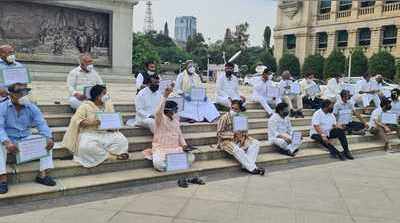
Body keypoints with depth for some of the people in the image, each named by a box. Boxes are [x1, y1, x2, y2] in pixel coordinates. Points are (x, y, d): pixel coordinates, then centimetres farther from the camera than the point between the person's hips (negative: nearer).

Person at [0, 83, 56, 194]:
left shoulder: (32, 108, -1)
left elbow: (41, 124, -9)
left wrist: (49, 138, -29)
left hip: (26, 138, 3)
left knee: (47, 141, -18)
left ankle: (43, 174, -18)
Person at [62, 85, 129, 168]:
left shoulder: (108, 105, 10)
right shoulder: (85, 106, -5)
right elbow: (76, 121, -10)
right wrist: (90, 122, -25)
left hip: (106, 133, 4)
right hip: (90, 133, -4)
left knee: (122, 141, -20)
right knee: (88, 147, -37)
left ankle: (102, 154, -16)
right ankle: (112, 155, -17)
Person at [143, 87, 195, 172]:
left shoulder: (175, 119, 9)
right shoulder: (160, 119, -12)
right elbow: (158, 112, -36)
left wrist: (184, 145, -2)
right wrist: (165, 96, -45)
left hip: (175, 148, 6)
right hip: (161, 149, -6)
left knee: (191, 157, -14)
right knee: (159, 164, -34)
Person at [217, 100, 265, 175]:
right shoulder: (224, 118, -10)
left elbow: (245, 130, 12)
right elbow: (219, 134, -13)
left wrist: (243, 137, -12)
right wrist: (234, 134, -20)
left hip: (239, 139, 6)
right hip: (226, 140, -6)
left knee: (256, 143, -14)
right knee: (236, 149, -37)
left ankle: (247, 165, -27)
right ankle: (252, 168, -29)